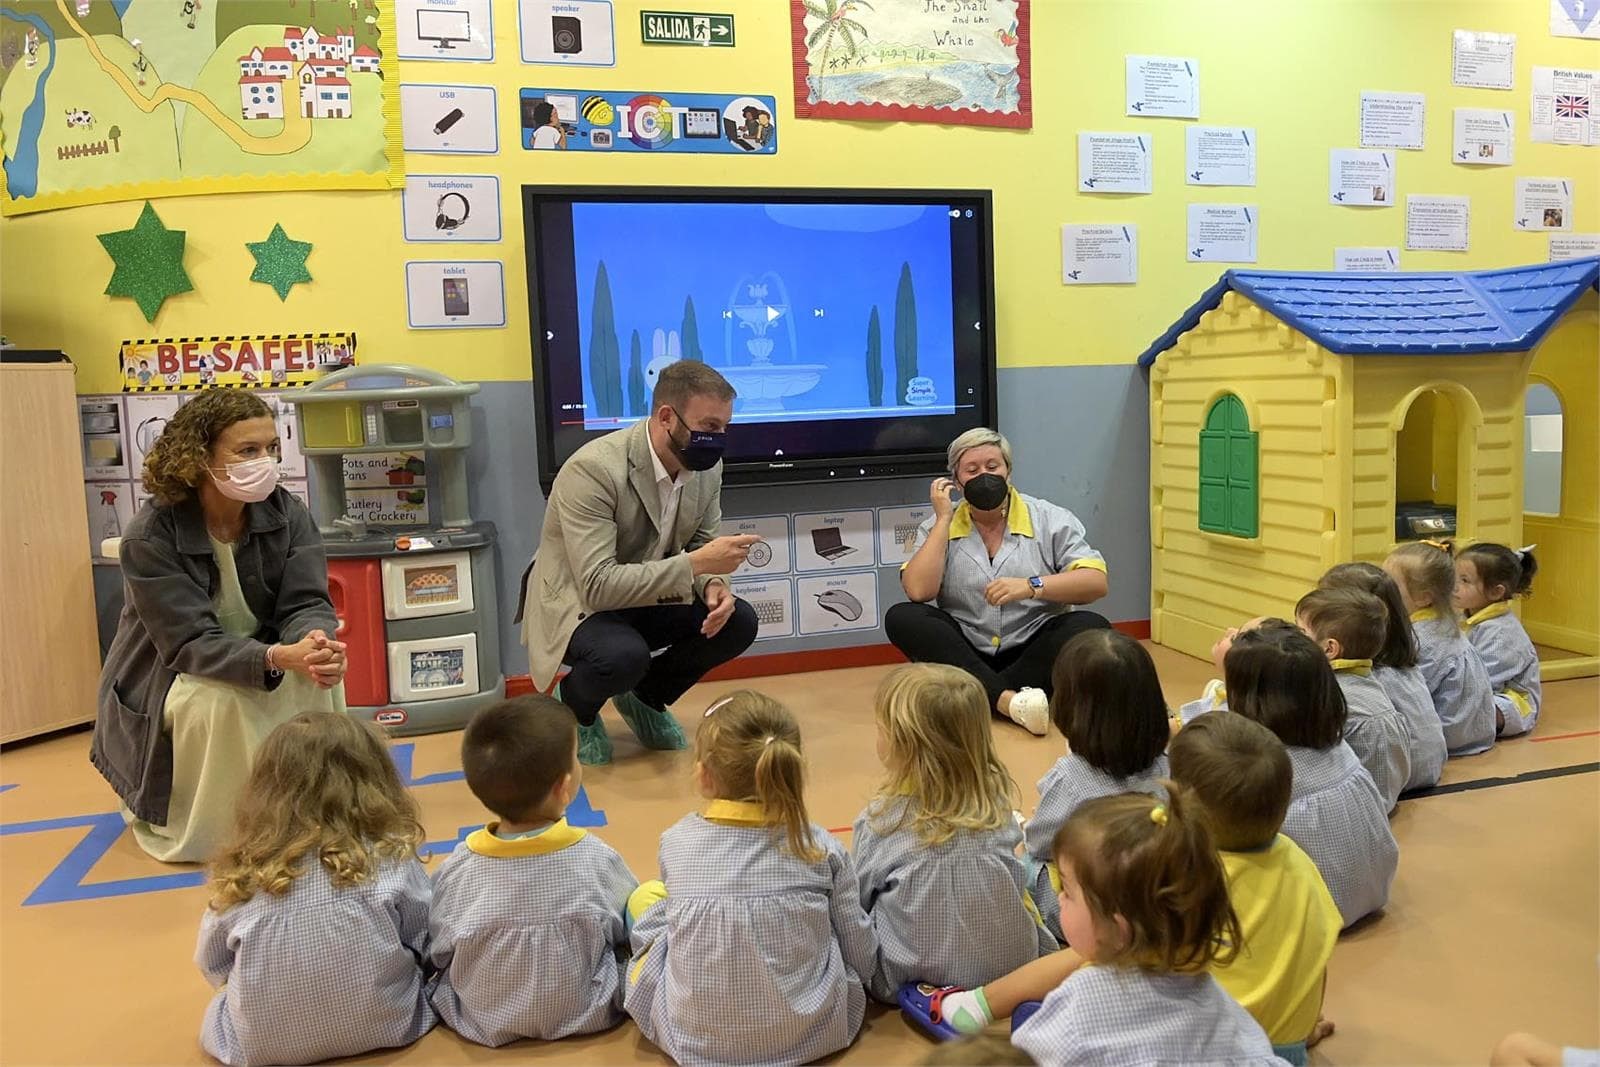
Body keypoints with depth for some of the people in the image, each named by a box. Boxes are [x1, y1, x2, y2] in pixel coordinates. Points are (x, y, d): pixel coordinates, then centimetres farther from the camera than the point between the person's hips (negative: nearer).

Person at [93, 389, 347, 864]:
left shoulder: (287, 514, -11)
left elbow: (305, 603, -17)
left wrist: (314, 641, -44)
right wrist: (278, 657, -48)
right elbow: (190, 643, -29)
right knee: (219, 698, -35)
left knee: (319, 672, -27)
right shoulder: (150, 537, -22)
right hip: (165, 682, -3)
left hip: (259, 657, 3)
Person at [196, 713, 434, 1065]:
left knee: (217, 1014, 28)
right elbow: (429, 941, 1)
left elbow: (213, 965, 9)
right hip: (381, 1028, -1)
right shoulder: (390, 856, -9)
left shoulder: (242, 872, -4)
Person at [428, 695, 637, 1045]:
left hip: (483, 1023, 2)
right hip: (586, 1016, -1)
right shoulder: (597, 859, -22)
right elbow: (628, 933, -5)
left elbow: (436, 954, -4)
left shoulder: (455, 870, -21)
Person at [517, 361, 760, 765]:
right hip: (576, 605, -6)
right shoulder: (593, 469, -30)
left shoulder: (707, 466, -9)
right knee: (624, 656, -36)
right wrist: (695, 564, -38)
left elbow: (700, 544, 4)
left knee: (738, 622, -15)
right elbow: (597, 585, -34)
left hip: (646, 598, 7)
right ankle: (575, 707, 2)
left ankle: (646, 697, 12)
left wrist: (712, 583, -21)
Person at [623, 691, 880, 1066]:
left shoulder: (676, 843, -10)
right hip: (814, 1032, 1)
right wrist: (858, 982, 21)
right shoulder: (823, 849, -12)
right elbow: (861, 951, -2)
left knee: (645, 897, 17)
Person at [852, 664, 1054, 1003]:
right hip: (1008, 965, 4)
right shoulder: (996, 802, -9)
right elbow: (1016, 881, 6)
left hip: (911, 981, -4)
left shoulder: (880, 819, -17)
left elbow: (857, 899, -2)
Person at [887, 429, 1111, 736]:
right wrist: (943, 519, -8)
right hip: (965, 654, 1)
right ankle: (1008, 700, -38)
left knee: (1092, 627, -27)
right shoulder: (937, 528, 6)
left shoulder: (1050, 519, 3)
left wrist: (1032, 586, -23)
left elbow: (1097, 582, -8)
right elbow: (918, 591, -12)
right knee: (901, 618, -24)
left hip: (1032, 653, -1)